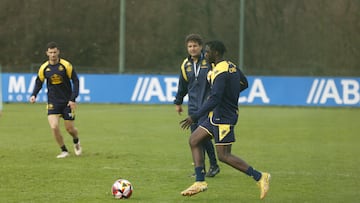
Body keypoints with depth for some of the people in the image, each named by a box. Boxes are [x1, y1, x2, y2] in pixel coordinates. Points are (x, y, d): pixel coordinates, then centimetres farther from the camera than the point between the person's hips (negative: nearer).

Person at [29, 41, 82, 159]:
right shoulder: (44, 68, -3)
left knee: (70, 128, 2)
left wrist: (73, 99, -13)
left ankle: (76, 142, 37)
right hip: (53, 103, 2)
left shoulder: (66, 65, -11)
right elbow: (39, 82, 11)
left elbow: (75, 81, -6)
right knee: (54, 127, -15)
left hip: (67, 101, -2)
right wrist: (34, 95, -6)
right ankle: (64, 151, 3)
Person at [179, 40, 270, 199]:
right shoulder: (231, 67, 9)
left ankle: (260, 177, -3)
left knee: (223, 156, -7)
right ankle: (200, 182, 7)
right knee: (193, 141, 9)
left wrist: (194, 117, -27)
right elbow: (244, 83, 24)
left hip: (224, 119, -10)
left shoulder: (220, 72, -21)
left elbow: (214, 100, -28)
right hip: (216, 117, 10)